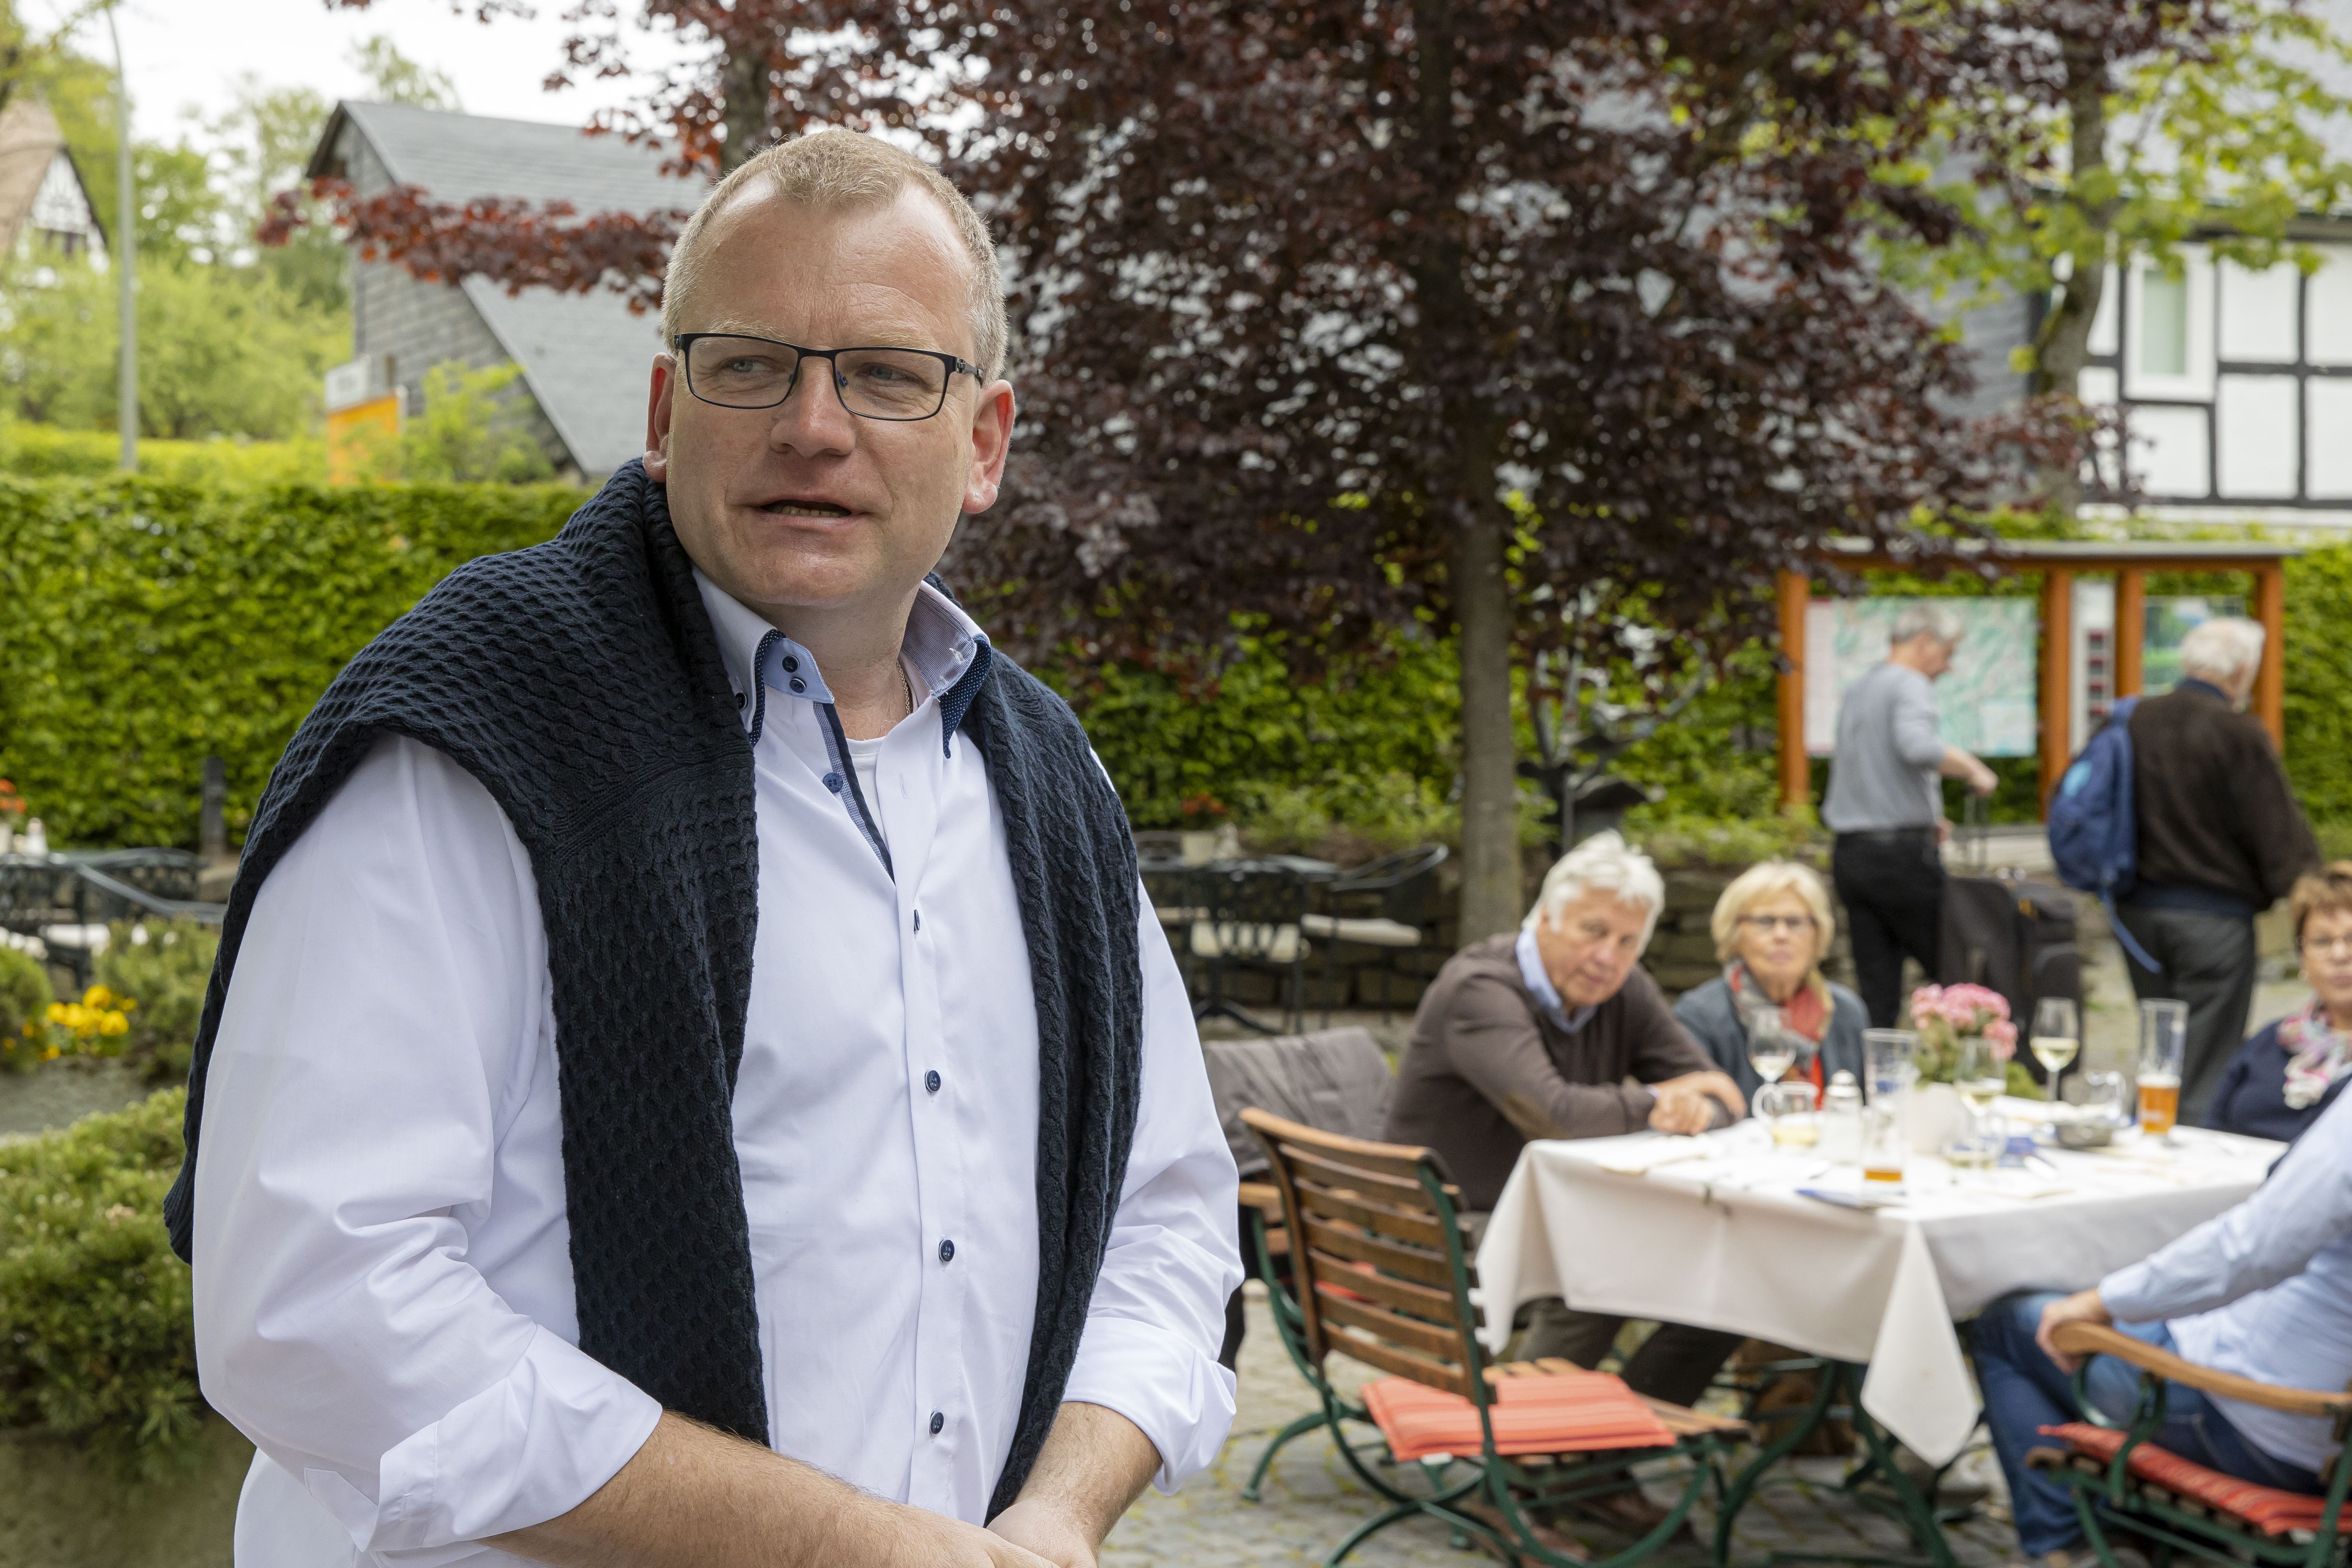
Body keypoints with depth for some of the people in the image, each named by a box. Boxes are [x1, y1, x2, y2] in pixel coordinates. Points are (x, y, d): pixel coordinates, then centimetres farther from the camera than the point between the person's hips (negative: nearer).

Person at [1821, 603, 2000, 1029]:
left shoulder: (1855, 692, 19)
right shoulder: (1910, 685, -8)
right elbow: (1918, 746, -29)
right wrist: (1971, 769, -15)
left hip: (1849, 852, 8)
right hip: (1902, 852, -8)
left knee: (1875, 994, 5)